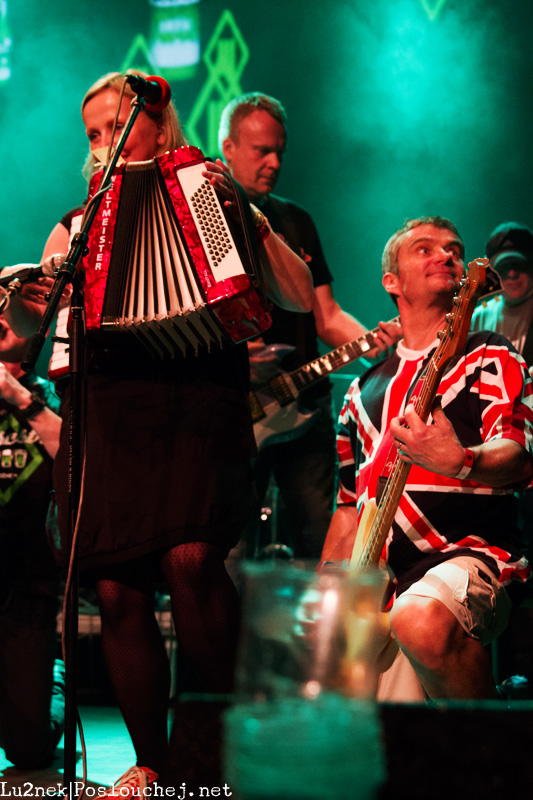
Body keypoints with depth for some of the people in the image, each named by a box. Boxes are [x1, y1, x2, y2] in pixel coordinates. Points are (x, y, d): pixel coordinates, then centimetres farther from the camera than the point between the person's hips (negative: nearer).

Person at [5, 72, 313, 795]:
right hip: (102, 411, 4)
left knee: (190, 557, -25)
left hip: (198, 404, -3)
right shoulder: (77, 226, 24)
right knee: (119, 590, -5)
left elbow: (299, 299, 4)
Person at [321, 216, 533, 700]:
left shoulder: (488, 359, 6)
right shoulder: (364, 390, 22)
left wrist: (460, 462, -33)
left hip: (471, 554, -5)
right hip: (381, 580, 5)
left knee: (422, 620, -39)